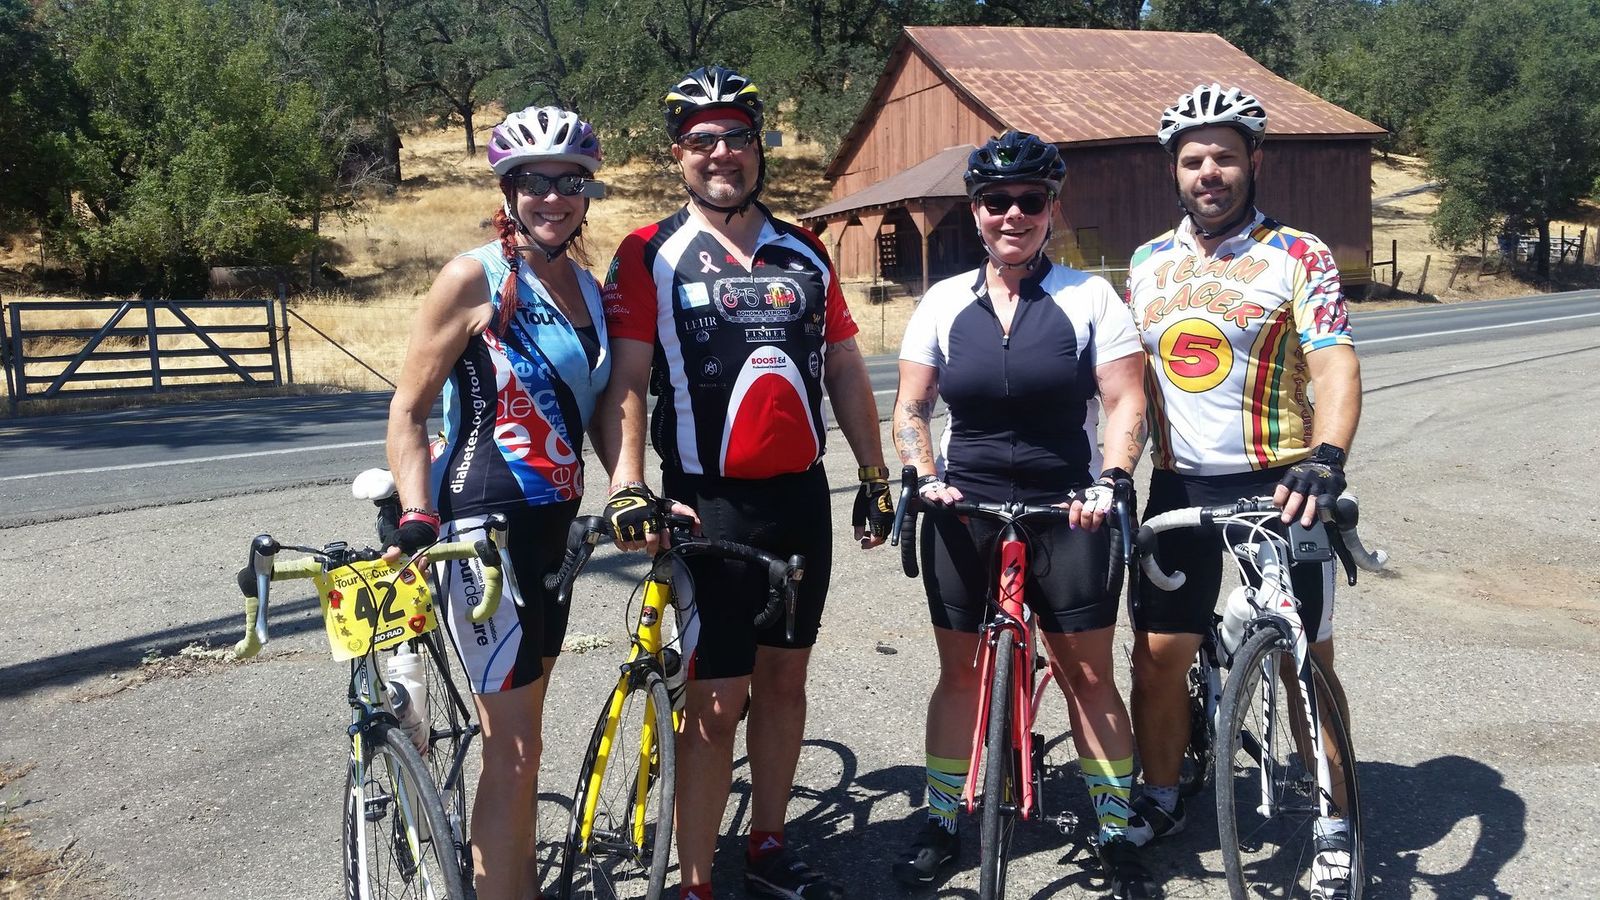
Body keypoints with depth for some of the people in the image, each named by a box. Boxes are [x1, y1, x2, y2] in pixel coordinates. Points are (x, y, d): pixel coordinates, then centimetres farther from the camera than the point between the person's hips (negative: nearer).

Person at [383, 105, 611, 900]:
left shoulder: (587, 288, 10)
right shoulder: (475, 277, -9)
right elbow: (407, 412, -8)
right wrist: (417, 518, -19)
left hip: (555, 521, 7)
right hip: (486, 522, -7)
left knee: (521, 727, 18)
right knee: (514, 751, -5)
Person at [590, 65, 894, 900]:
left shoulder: (803, 254, 11)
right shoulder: (650, 255, -4)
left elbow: (845, 369, 15)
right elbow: (623, 382, -11)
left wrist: (875, 474, 12)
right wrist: (626, 488, -24)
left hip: (802, 497, 5)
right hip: (710, 506, -5)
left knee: (784, 679, 14)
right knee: (716, 701, -3)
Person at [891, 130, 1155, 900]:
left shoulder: (1089, 296, -2)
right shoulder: (944, 302, 4)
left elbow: (1125, 403, -4)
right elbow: (909, 409, 5)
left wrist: (1113, 480, -20)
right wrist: (925, 479, -11)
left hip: (1066, 513, -2)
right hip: (964, 514, 2)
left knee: (1088, 675, 3)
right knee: (960, 672, 10)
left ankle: (1116, 835, 19)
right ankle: (940, 823, 24)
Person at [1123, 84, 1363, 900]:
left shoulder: (1299, 256, -4)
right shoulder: (1148, 262, 9)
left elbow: (1335, 364, -15)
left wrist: (1325, 458, -32)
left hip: (1274, 482, -3)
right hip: (1179, 486, 3)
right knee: (1157, 651, 4)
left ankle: (1332, 825, 20)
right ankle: (1161, 799, 25)